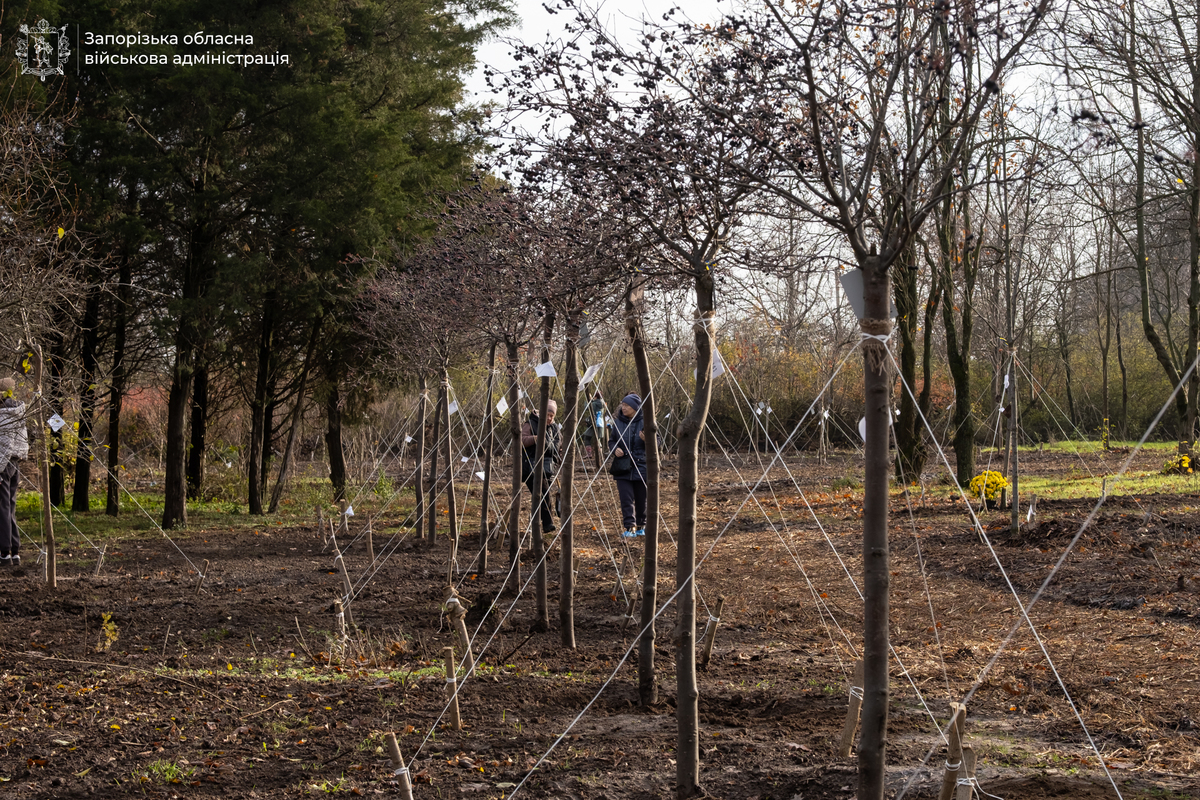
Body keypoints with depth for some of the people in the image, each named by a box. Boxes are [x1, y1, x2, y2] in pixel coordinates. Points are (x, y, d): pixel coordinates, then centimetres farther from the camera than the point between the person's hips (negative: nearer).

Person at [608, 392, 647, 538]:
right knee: (626, 499, -8)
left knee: (641, 499, 8)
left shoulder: (645, 422, -3)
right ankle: (630, 527, -11)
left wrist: (646, 440, -20)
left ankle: (641, 526, 24)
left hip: (641, 467, -1)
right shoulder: (618, 422, 4)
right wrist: (615, 449, -5)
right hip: (623, 468, 2)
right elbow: (611, 440, 16)